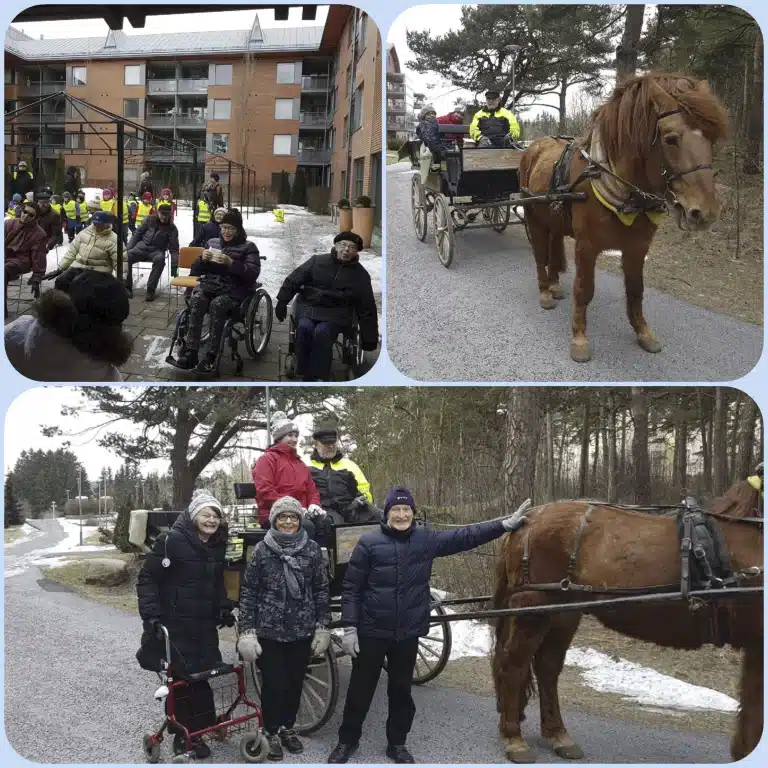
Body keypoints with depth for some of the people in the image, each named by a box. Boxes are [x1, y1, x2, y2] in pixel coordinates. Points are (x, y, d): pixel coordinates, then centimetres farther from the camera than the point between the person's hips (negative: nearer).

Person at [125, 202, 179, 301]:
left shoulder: (172, 228, -1)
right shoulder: (149, 220, 3)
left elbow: (174, 248, -2)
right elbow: (137, 234, 10)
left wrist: (174, 266, -12)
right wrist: (128, 248, 1)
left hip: (157, 250, -1)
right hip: (142, 246, 1)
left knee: (160, 259, -39)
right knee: (126, 256, -29)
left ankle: (150, 289, -34)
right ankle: (127, 287, -19)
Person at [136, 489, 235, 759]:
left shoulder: (218, 546, 8)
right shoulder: (171, 541, -15)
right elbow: (147, 578, -12)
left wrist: (224, 609, 13)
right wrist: (151, 615, -18)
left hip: (205, 625, 6)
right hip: (175, 624, -6)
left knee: (200, 677, 6)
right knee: (181, 678, 0)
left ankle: (197, 732, 18)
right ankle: (182, 734, 13)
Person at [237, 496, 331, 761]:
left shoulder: (312, 549, -1)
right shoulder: (262, 550, -5)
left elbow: (322, 590, 4)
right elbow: (248, 592, -3)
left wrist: (322, 628, 1)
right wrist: (246, 632, -8)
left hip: (302, 631, 2)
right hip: (269, 631, -2)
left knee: (295, 683, 12)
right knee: (274, 684, 1)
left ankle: (288, 728, 34)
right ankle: (271, 733, 22)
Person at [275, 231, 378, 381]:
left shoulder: (361, 275, 4)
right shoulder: (317, 261, 3)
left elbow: (367, 309, 7)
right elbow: (293, 280, 9)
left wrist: (369, 338, 4)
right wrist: (282, 301, 4)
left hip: (336, 313, -1)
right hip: (309, 306, 1)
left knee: (322, 332, -32)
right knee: (304, 327, -31)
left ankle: (319, 376, -26)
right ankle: (306, 373, -21)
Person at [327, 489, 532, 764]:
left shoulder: (426, 539, 0)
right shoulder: (369, 543, -10)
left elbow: (465, 537, 0)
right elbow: (351, 588, -8)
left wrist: (505, 524, -6)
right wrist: (349, 628, -11)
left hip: (408, 633, 3)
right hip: (371, 632, -3)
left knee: (401, 690, 15)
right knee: (360, 689, 10)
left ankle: (397, 743, 32)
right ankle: (347, 740, 28)